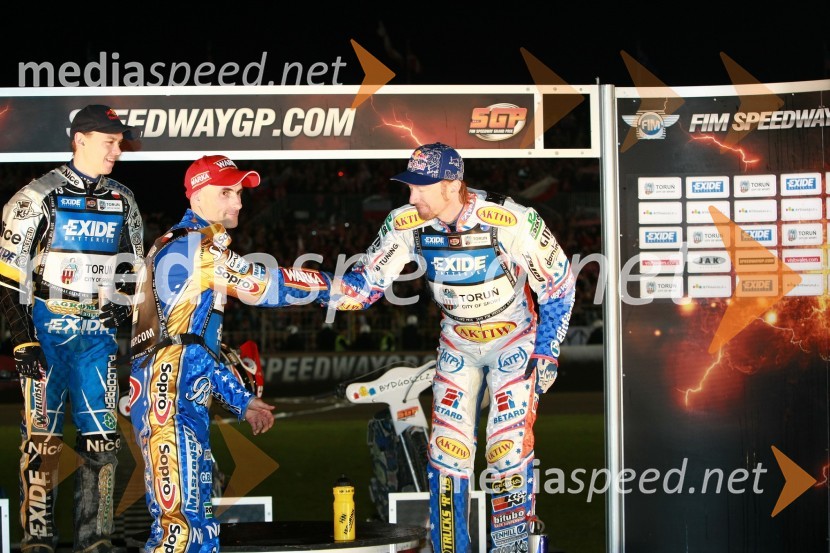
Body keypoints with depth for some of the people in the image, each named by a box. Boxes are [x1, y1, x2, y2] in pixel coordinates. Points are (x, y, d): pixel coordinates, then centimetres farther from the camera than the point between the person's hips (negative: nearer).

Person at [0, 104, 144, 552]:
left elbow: (131, 273, 19)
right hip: (46, 331, -4)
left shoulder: (123, 203, 10)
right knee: (42, 436, -3)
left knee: (101, 439, 1)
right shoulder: (38, 198, -6)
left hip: (98, 334, 5)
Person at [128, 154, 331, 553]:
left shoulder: (174, 249, 27)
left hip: (185, 398, 11)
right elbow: (268, 286, -8)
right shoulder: (197, 244, -5)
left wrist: (240, 400, 28)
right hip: (169, 399, -11)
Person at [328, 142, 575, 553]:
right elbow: (366, 282, -11)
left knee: (508, 449, -11)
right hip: (457, 343, 4)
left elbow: (558, 282, -13)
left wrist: (547, 351, -10)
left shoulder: (513, 222, -27)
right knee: (447, 447, -1)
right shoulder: (406, 224, -17)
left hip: (514, 340, -4)